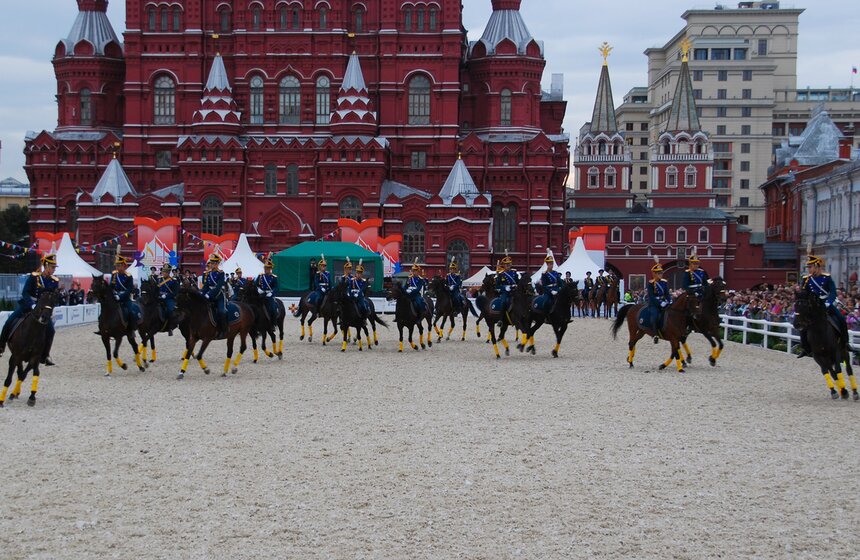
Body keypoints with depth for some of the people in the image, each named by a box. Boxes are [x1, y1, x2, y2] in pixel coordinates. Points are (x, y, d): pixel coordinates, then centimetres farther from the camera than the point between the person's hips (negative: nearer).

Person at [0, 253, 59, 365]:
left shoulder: (55, 281, 0)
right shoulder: (34, 277, -10)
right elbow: (25, 293, -16)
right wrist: (32, 305, -29)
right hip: (27, 306, -2)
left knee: (50, 330, -14)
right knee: (9, 323, -14)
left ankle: (45, 356, -2)